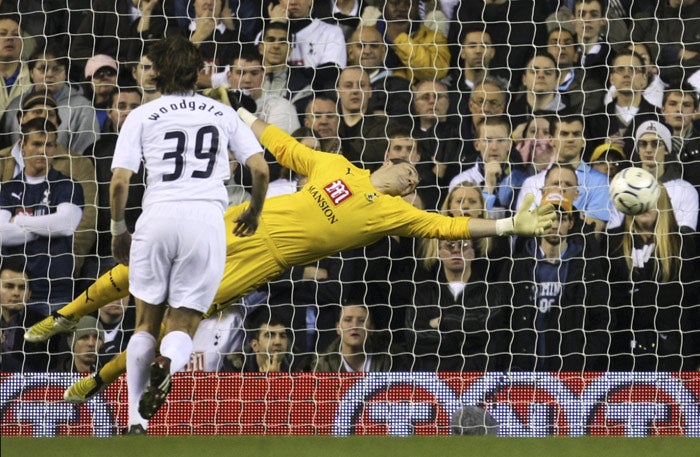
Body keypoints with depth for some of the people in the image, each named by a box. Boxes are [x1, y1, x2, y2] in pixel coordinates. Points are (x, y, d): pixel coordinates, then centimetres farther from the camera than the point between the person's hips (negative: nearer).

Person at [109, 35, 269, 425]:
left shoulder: (142, 116, 10)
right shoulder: (223, 113, 15)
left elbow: (120, 181, 2)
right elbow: (260, 169, 10)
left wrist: (118, 229, 17)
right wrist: (254, 213, 29)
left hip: (158, 217, 0)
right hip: (207, 218, 1)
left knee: (146, 323, 13)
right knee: (183, 328, 6)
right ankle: (168, 364, -30)